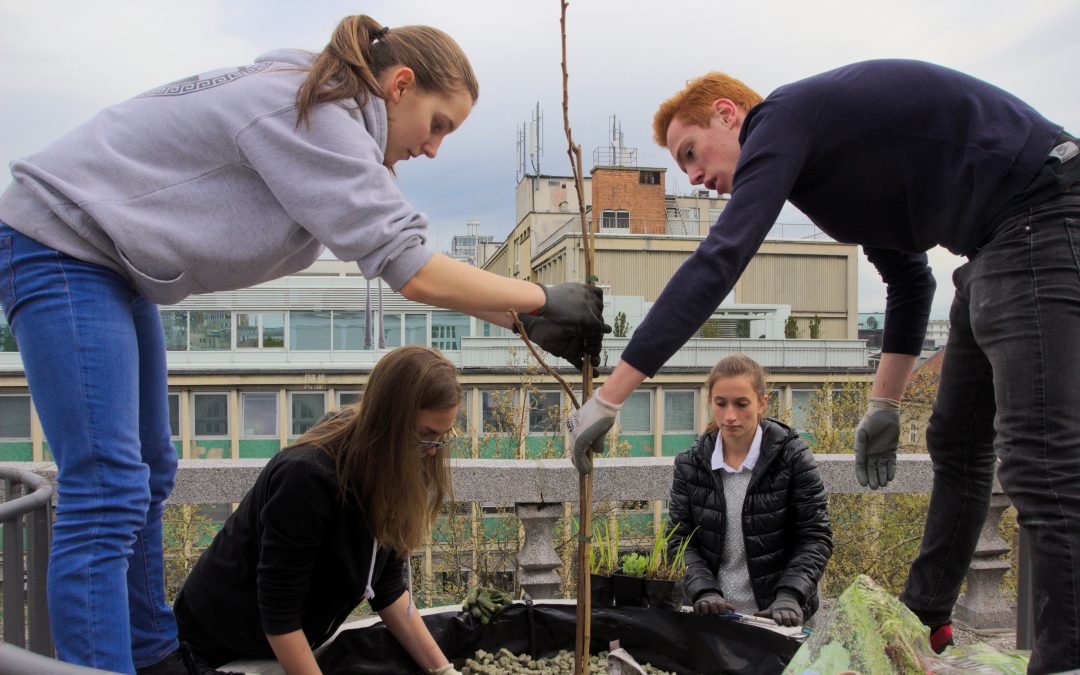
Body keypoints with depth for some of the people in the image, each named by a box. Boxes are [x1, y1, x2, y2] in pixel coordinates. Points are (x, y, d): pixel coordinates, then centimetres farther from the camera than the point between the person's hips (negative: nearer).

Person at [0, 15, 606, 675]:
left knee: (148, 474, 13)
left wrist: (527, 319, -2)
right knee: (109, 492, -14)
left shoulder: (329, 118, 7)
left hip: (110, 263, 10)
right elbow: (415, 272, -29)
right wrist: (543, 300, -18)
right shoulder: (316, 117, -24)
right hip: (61, 244, -10)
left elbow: (410, 262, 4)